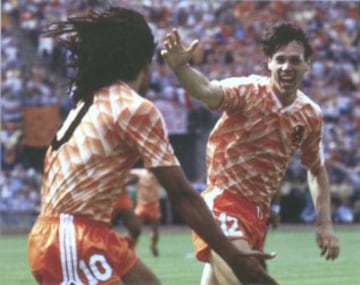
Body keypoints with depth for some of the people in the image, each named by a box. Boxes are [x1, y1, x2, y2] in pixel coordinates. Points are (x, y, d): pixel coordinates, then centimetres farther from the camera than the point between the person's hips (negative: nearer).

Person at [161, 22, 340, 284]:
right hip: (223, 204, -6)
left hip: (258, 211, 6)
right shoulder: (248, 91, -13)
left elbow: (317, 170, 19)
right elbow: (206, 90, -36)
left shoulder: (311, 115, 4)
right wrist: (180, 67, -57)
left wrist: (325, 223, 11)